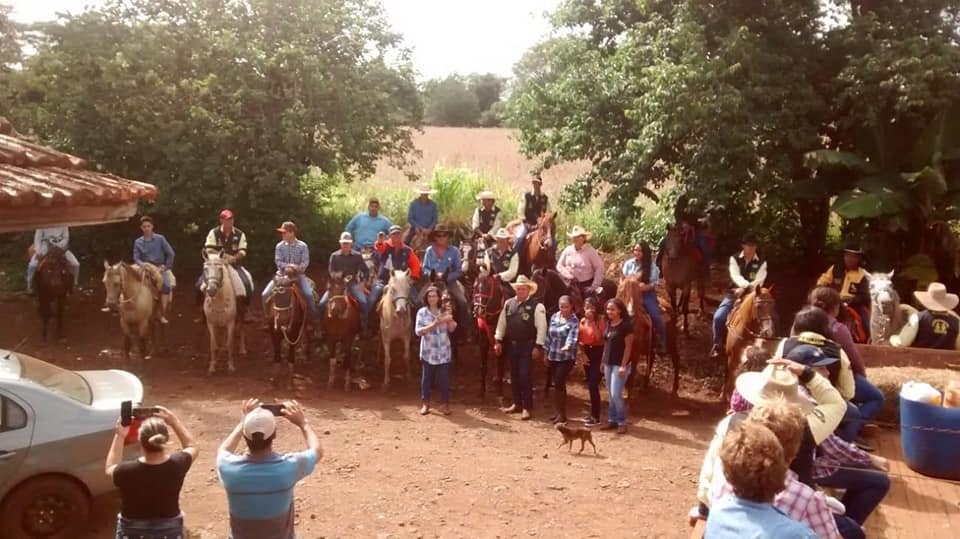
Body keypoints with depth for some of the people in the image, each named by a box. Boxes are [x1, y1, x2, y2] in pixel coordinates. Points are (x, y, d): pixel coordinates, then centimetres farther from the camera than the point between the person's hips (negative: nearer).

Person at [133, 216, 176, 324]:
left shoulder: (160, 238, 3)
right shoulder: (138, 242, 8)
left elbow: (171, 254, 3)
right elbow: (136, 258, 4)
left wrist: (165, 267, -4)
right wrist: (143, 265, -15)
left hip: (160, 268, -1)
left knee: (166, 286, -29)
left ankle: (163, 315, -21)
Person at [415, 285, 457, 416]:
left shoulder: (444, 311, 2)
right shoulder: (422, 312, -5)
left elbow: (451, 330, 5)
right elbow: (418, 331, -12)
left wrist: (450, 321, -17)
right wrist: (433, 325, -23)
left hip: (444, 351, 2)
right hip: (428, 351, -2)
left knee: (444, 378, 3)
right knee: (427, 377, 7)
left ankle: (444, 403, 13)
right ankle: (425, 403, 19)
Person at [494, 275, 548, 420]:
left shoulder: (537, 306, -10)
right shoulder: (509, 303, 6)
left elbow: (541, 327, -13)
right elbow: (501, 323, 11)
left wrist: (538, 346, -17)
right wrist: (498, 341, 7)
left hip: (527, 346, -5)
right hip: (511, 345, 5)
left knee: (524, 376, -6)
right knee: (514, 375, 13)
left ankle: (527, 407, 4)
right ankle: (517, 404, 26)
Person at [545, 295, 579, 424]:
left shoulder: (574, 321, -10)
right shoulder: (554, 317, 8)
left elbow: (573, 336, -26)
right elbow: (549, 335, 15)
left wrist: (567, 346, -45)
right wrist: (547, 351, 16)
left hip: (566, 357, -6)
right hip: (554, 355, 6)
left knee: (559, 384, -8)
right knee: (557, 384, 11)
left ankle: (562, 414, 3)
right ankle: (558, 411, 21)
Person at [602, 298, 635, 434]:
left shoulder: (626, 325, -13)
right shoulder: (608, 324, 8)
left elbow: (628, 347, -15)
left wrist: (623, 366, -19)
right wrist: (603, 361, 13)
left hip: (620, 364, -7)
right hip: (608, 363, 8)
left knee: (616, 394, -9)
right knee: (610, 394, 12)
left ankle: (622, 422, 4)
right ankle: (612, 420, 21)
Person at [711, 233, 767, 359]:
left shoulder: (761, 263, 2)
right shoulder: (734, 259, 1)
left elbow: (759, 281, -10)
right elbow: (736, 276, -16)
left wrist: (743, 289, -25)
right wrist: (748, 285, -35)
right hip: (733, 294, 0)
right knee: (718, 317, -19)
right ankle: (717, 345, 1)